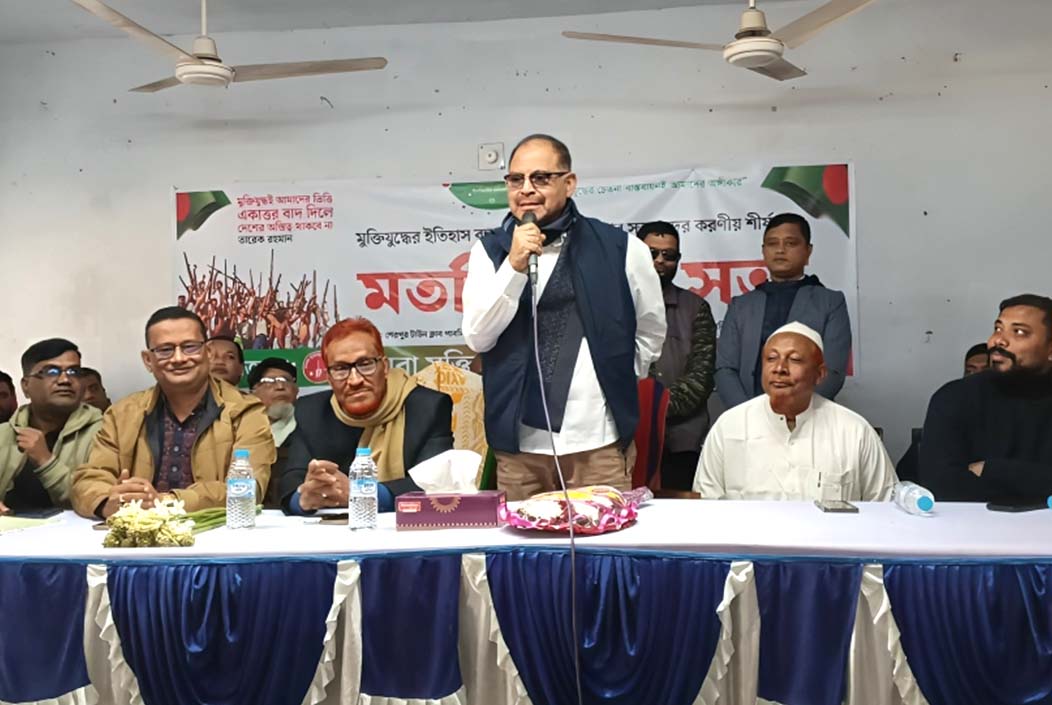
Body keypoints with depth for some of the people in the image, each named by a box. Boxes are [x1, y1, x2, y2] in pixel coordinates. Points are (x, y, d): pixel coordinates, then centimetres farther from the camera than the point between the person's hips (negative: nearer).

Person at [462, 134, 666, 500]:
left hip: (600, 444, 0)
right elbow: (477, 338, -8)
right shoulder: (490, 250, 2)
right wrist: (514, 266, -17)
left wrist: (617, 382, 11)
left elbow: (651, 330, 14)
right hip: (518, 447, 1)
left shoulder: (619, 248, 0)